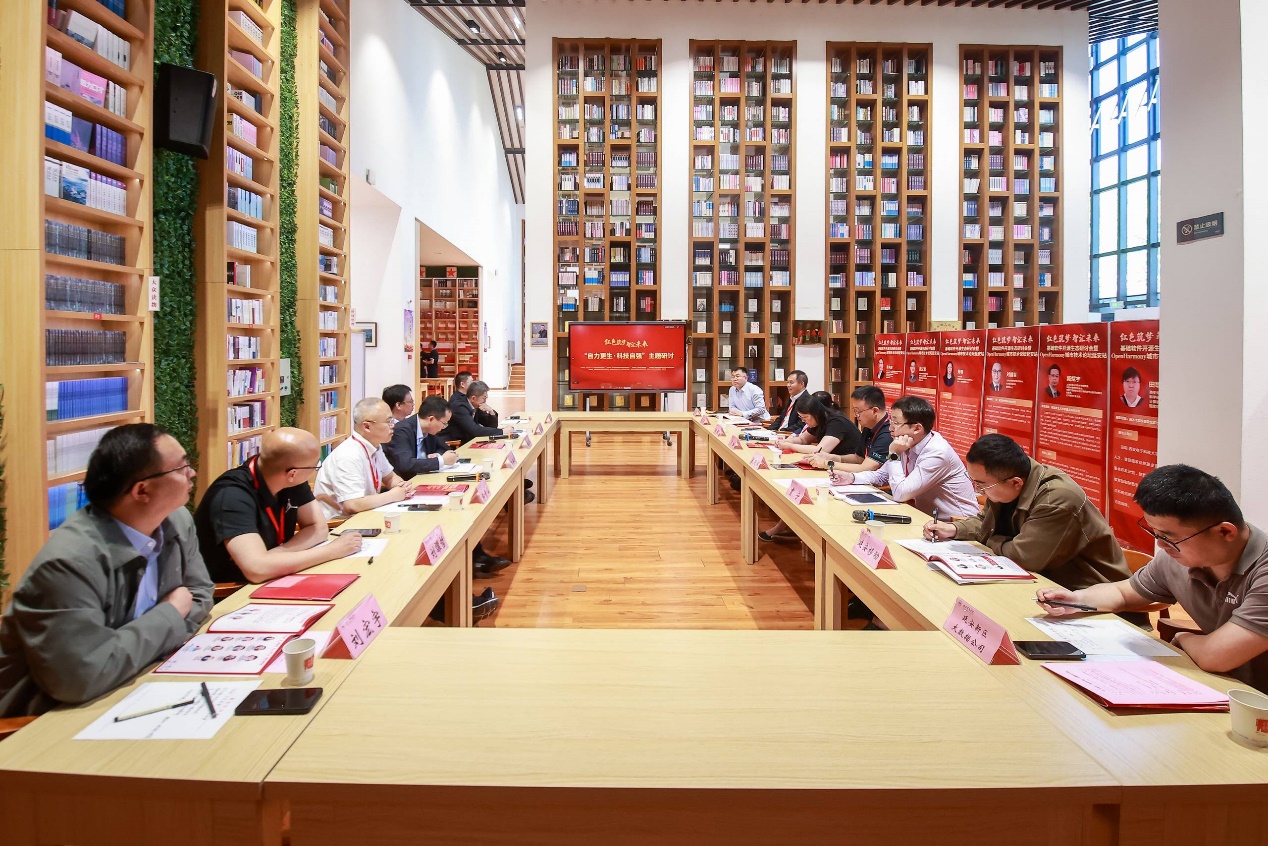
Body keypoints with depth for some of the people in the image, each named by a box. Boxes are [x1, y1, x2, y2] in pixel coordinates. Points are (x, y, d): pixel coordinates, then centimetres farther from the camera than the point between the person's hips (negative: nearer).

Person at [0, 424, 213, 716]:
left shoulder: (176, 520, -5)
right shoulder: (71, 560, -29)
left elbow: (199, 594, 7)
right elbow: (81, 676, -34)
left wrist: (152, 644, -14)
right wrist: (170, 615, -20)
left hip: (127, 691, 7)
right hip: (51, 716, -7)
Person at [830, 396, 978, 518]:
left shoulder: (937, 453, -24)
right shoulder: (909, 446, 0)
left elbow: (900, 494, -24)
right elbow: (881, 475, 14)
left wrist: (894, 455, -20)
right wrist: (852, 477, -1)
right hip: (928, 517, 7)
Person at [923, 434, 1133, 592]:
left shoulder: (1058, 500, -31)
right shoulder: (1003, 485, -6)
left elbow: (1022, 556, -29)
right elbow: (986, 522, 13)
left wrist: (990, 542, -10)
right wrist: (954, 529, -4)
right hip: (1050, 577, 8)